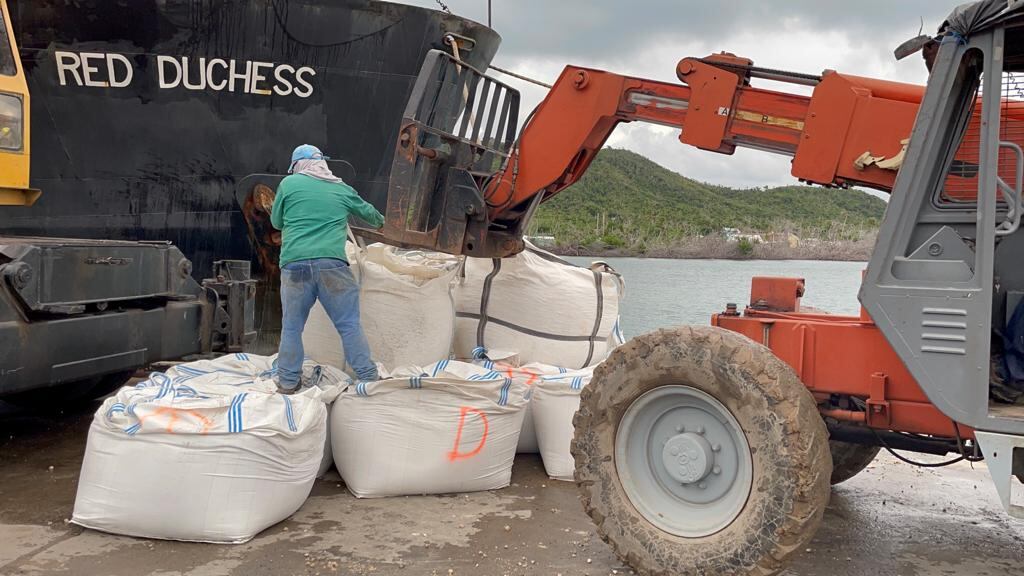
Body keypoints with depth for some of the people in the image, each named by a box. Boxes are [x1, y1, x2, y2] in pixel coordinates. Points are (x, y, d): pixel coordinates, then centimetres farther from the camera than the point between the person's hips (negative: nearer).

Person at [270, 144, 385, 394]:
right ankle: (368, 377, 9)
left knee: (291, 326, 12)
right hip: (332, 263, 0)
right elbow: (367, 212, 31)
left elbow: (276, 222, 18)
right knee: (349, 324, 6)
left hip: (295, 264, 0)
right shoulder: (342, 189, 14)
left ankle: (288, 381, 19)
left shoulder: (289, 183, 8)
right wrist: (380, 221, 53)